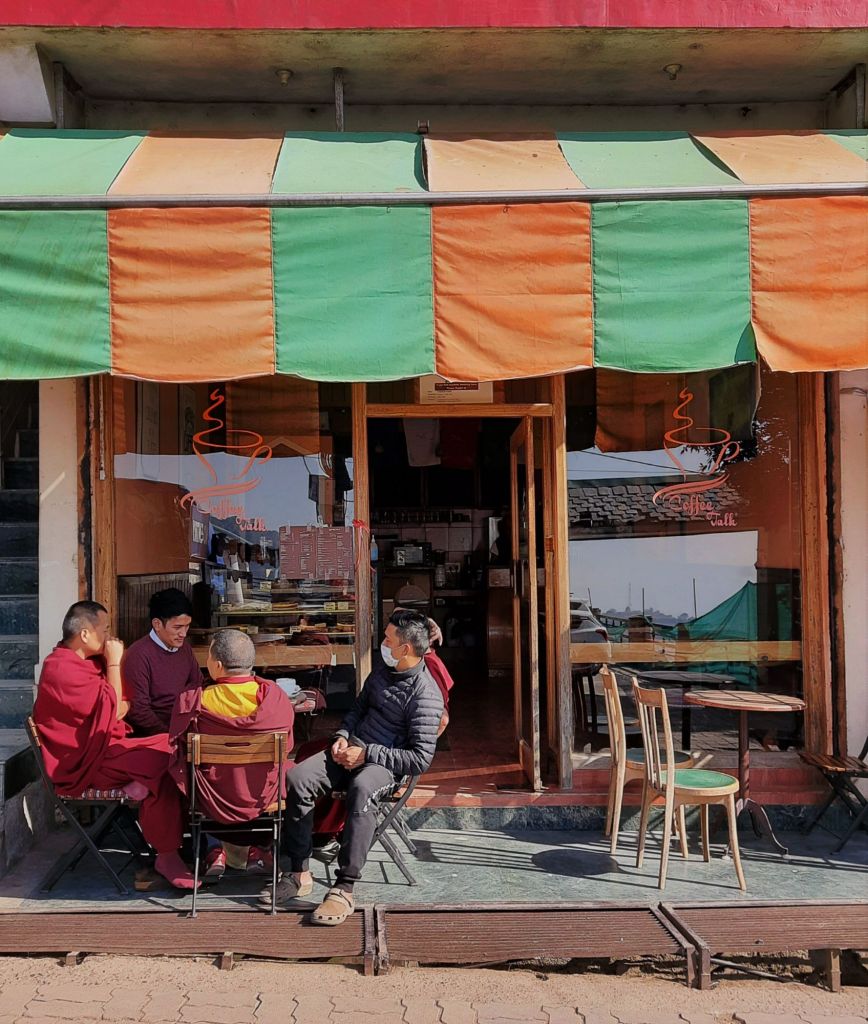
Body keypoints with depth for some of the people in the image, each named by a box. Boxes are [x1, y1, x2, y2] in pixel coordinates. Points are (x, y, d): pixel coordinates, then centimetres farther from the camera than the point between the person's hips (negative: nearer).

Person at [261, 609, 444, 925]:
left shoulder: (425, 695, -15)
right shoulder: (383, 671, 9)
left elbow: (421, 758, -19)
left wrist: (368, 754, -19)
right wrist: (343, 737, 6)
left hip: (387, 763, -7)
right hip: (354, 748, 7)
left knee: (361, 790, -41)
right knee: (297, 779, -18)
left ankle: (344, 890, -35)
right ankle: (299, 874, -10)